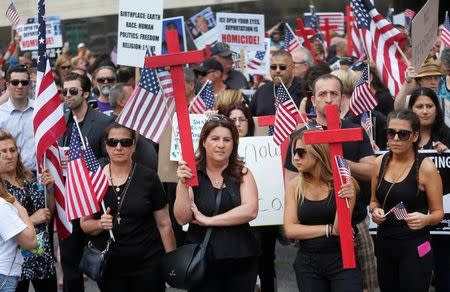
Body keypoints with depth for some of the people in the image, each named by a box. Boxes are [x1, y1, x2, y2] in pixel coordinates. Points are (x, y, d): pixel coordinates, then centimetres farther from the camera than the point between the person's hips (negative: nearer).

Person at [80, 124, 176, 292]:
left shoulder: (148, 178, -5)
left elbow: (164, 224, -1)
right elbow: (84, 224, 5)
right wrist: (100, 224, -16)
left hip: (147, 264, -2)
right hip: (108, 265, 2)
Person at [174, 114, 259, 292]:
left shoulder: (242, 173, 2)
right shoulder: (191, 174, -1)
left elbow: (250, 211, -11)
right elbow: (182, 219, -6)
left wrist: (208, 220, -12)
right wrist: (183, 185, -18)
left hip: (241, 259, 1)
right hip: (201, 260, -1)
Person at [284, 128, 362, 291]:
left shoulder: (342, 182, -8)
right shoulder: (294, 186, -1)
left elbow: (340, 229, -10)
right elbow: (290, 230, -5)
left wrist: (344, 201, -26)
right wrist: (329, 229, -11)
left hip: (342, 261, -2)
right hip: (307, 263, 2)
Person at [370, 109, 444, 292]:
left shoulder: (425, 167, -11)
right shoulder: (380, 162, 3)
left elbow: (438, 213, -5)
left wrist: (425, 219, -26)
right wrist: (375, 211, -5)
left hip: (414, 248, -5)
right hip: (384, 244, 5)